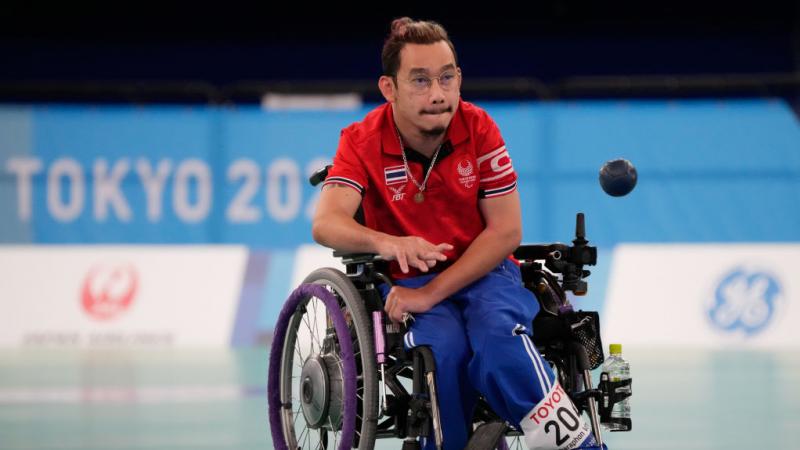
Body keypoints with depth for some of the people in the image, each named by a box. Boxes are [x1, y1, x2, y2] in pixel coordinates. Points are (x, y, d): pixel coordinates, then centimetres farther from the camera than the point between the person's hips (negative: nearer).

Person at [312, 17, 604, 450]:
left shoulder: (479, 129, -8)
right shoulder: (363, 142, -9)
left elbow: (506, 231, -9)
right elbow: (326, 223, -24)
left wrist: (431, 293, -19)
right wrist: (385, 243, -47)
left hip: (483, 274, 0)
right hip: (408, 284, 0)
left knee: (497, 336, -33)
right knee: (442, 351, -32)